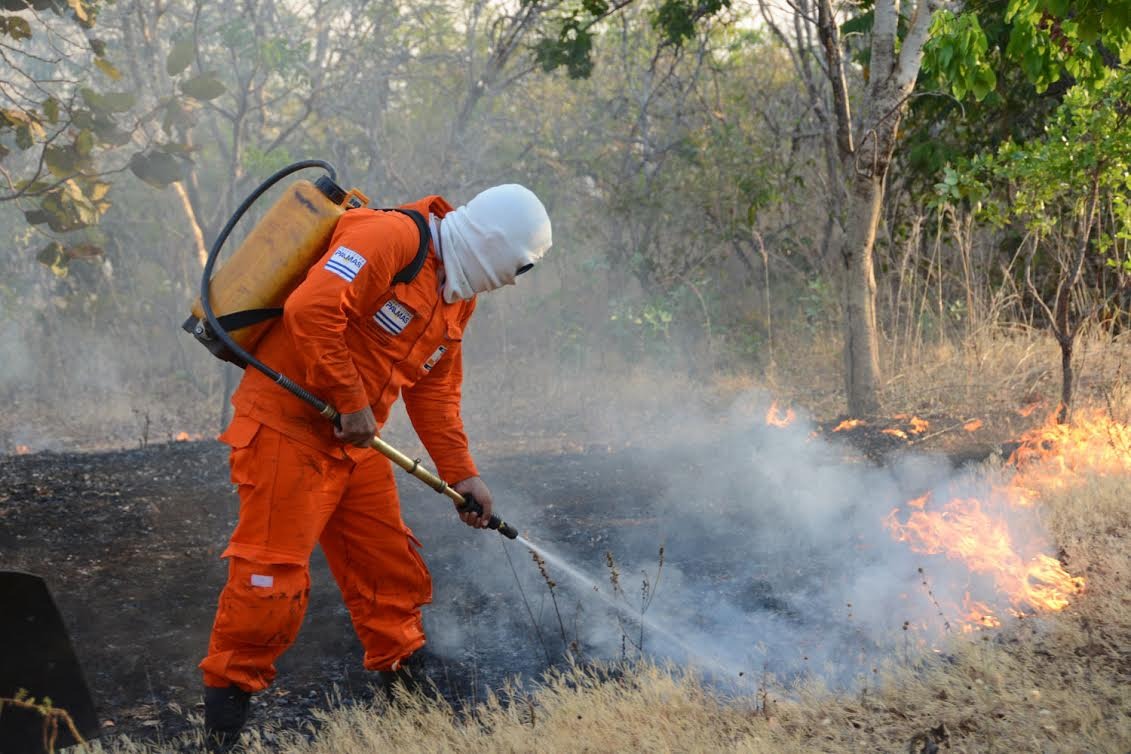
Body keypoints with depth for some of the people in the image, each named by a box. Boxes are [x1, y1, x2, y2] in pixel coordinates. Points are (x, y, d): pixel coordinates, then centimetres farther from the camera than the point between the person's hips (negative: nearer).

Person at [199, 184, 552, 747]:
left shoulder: (458, 295, 12)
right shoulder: (391, 237, -19)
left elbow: (436, 392, 17)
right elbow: (311, 310, -29)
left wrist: (461, 474, 10)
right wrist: (351, 402, -22)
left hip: (353, 444, 9)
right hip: (287, 425, -9)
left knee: (391, 567, 12)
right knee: (272, 577, -7)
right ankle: (228, 693, 7)